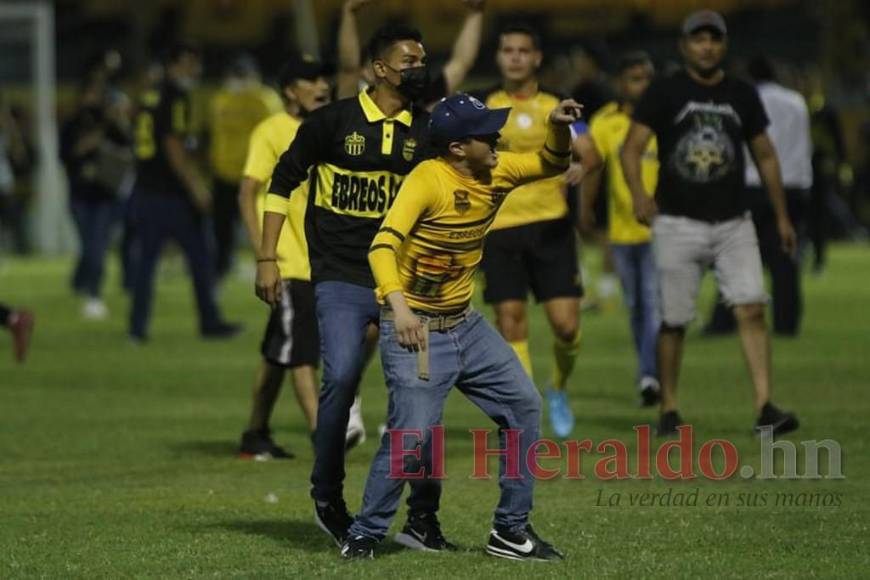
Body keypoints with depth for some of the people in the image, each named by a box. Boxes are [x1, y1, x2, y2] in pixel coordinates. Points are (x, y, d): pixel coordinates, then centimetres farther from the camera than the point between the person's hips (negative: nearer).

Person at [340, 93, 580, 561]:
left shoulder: (497, 173, 0)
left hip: (466, 324, 8)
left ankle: (511, 530, 19)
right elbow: (383, 245, -32)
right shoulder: (428, 179, -23)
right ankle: (363, 538, 1)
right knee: (411, 437, -16)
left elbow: (551, 164, 15)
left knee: (523, 405, 9)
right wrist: (398, 305, -48)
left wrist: (558, 128, -8)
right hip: (415, 330, -8)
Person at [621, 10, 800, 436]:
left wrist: (781, 216, 17)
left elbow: (765, 156, 17)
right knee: (674, 321, 1)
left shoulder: (742, 96, 8)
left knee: (751, 310, -11)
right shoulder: (664, 93, -2)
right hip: (678, 223, -2)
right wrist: (638, 194, -28)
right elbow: (632, 147, -9)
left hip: (733, 222, 2)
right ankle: (668, 410, 16)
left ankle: (764, 408, -16)